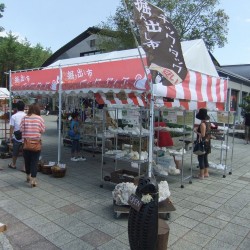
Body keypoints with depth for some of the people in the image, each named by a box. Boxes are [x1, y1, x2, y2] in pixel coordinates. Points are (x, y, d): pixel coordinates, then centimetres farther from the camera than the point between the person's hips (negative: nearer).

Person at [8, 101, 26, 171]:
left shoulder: (14, 116, -6)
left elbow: (11, 127, -7)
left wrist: (10, 137, 2)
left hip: (17, 138, 0)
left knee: (15, 152, 17)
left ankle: (13, 164, 35)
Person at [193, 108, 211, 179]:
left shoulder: (202, 124, -20)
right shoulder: (208, 123, 7)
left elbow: (202, 135, -22)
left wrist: (196, 131, -9)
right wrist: (197, 128, 10)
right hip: (207, 143, 9)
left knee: (201, 158, 0)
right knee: (205, 158, 17)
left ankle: (201, 175, 6)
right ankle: (206, 173, 25)